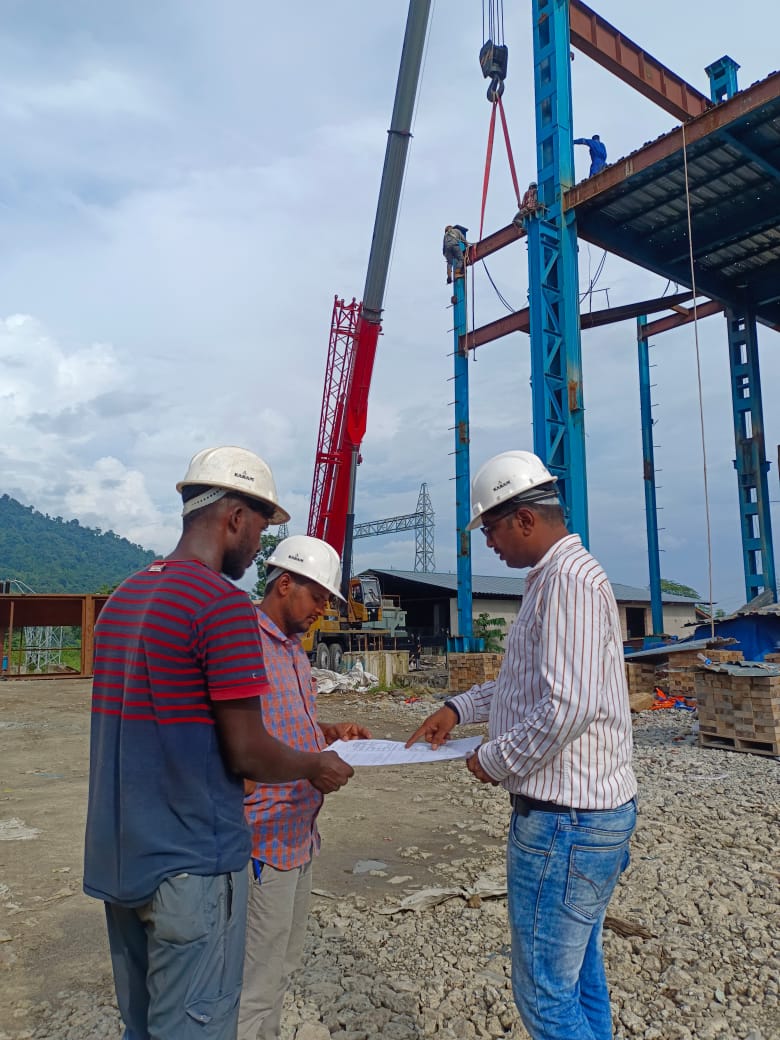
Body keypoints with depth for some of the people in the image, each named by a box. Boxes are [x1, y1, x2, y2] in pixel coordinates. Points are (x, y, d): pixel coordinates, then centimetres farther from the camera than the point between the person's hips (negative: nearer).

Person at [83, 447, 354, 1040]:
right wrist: (316, 767, 0)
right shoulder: (225, 603, -19)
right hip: (191, 864, -8)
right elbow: (248, 752, -19)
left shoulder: (123, 597, 8)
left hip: (118, 857, 8)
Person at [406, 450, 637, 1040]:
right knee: (581, 980, 22)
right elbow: (530, 679, 24)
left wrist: (495, 760, -14)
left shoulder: (568, 578, -21)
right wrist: (459, 708, 16)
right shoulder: (558, 576, 13)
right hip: (593, 813, 10)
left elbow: (567, 706, -29)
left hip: (563, 820, -10)